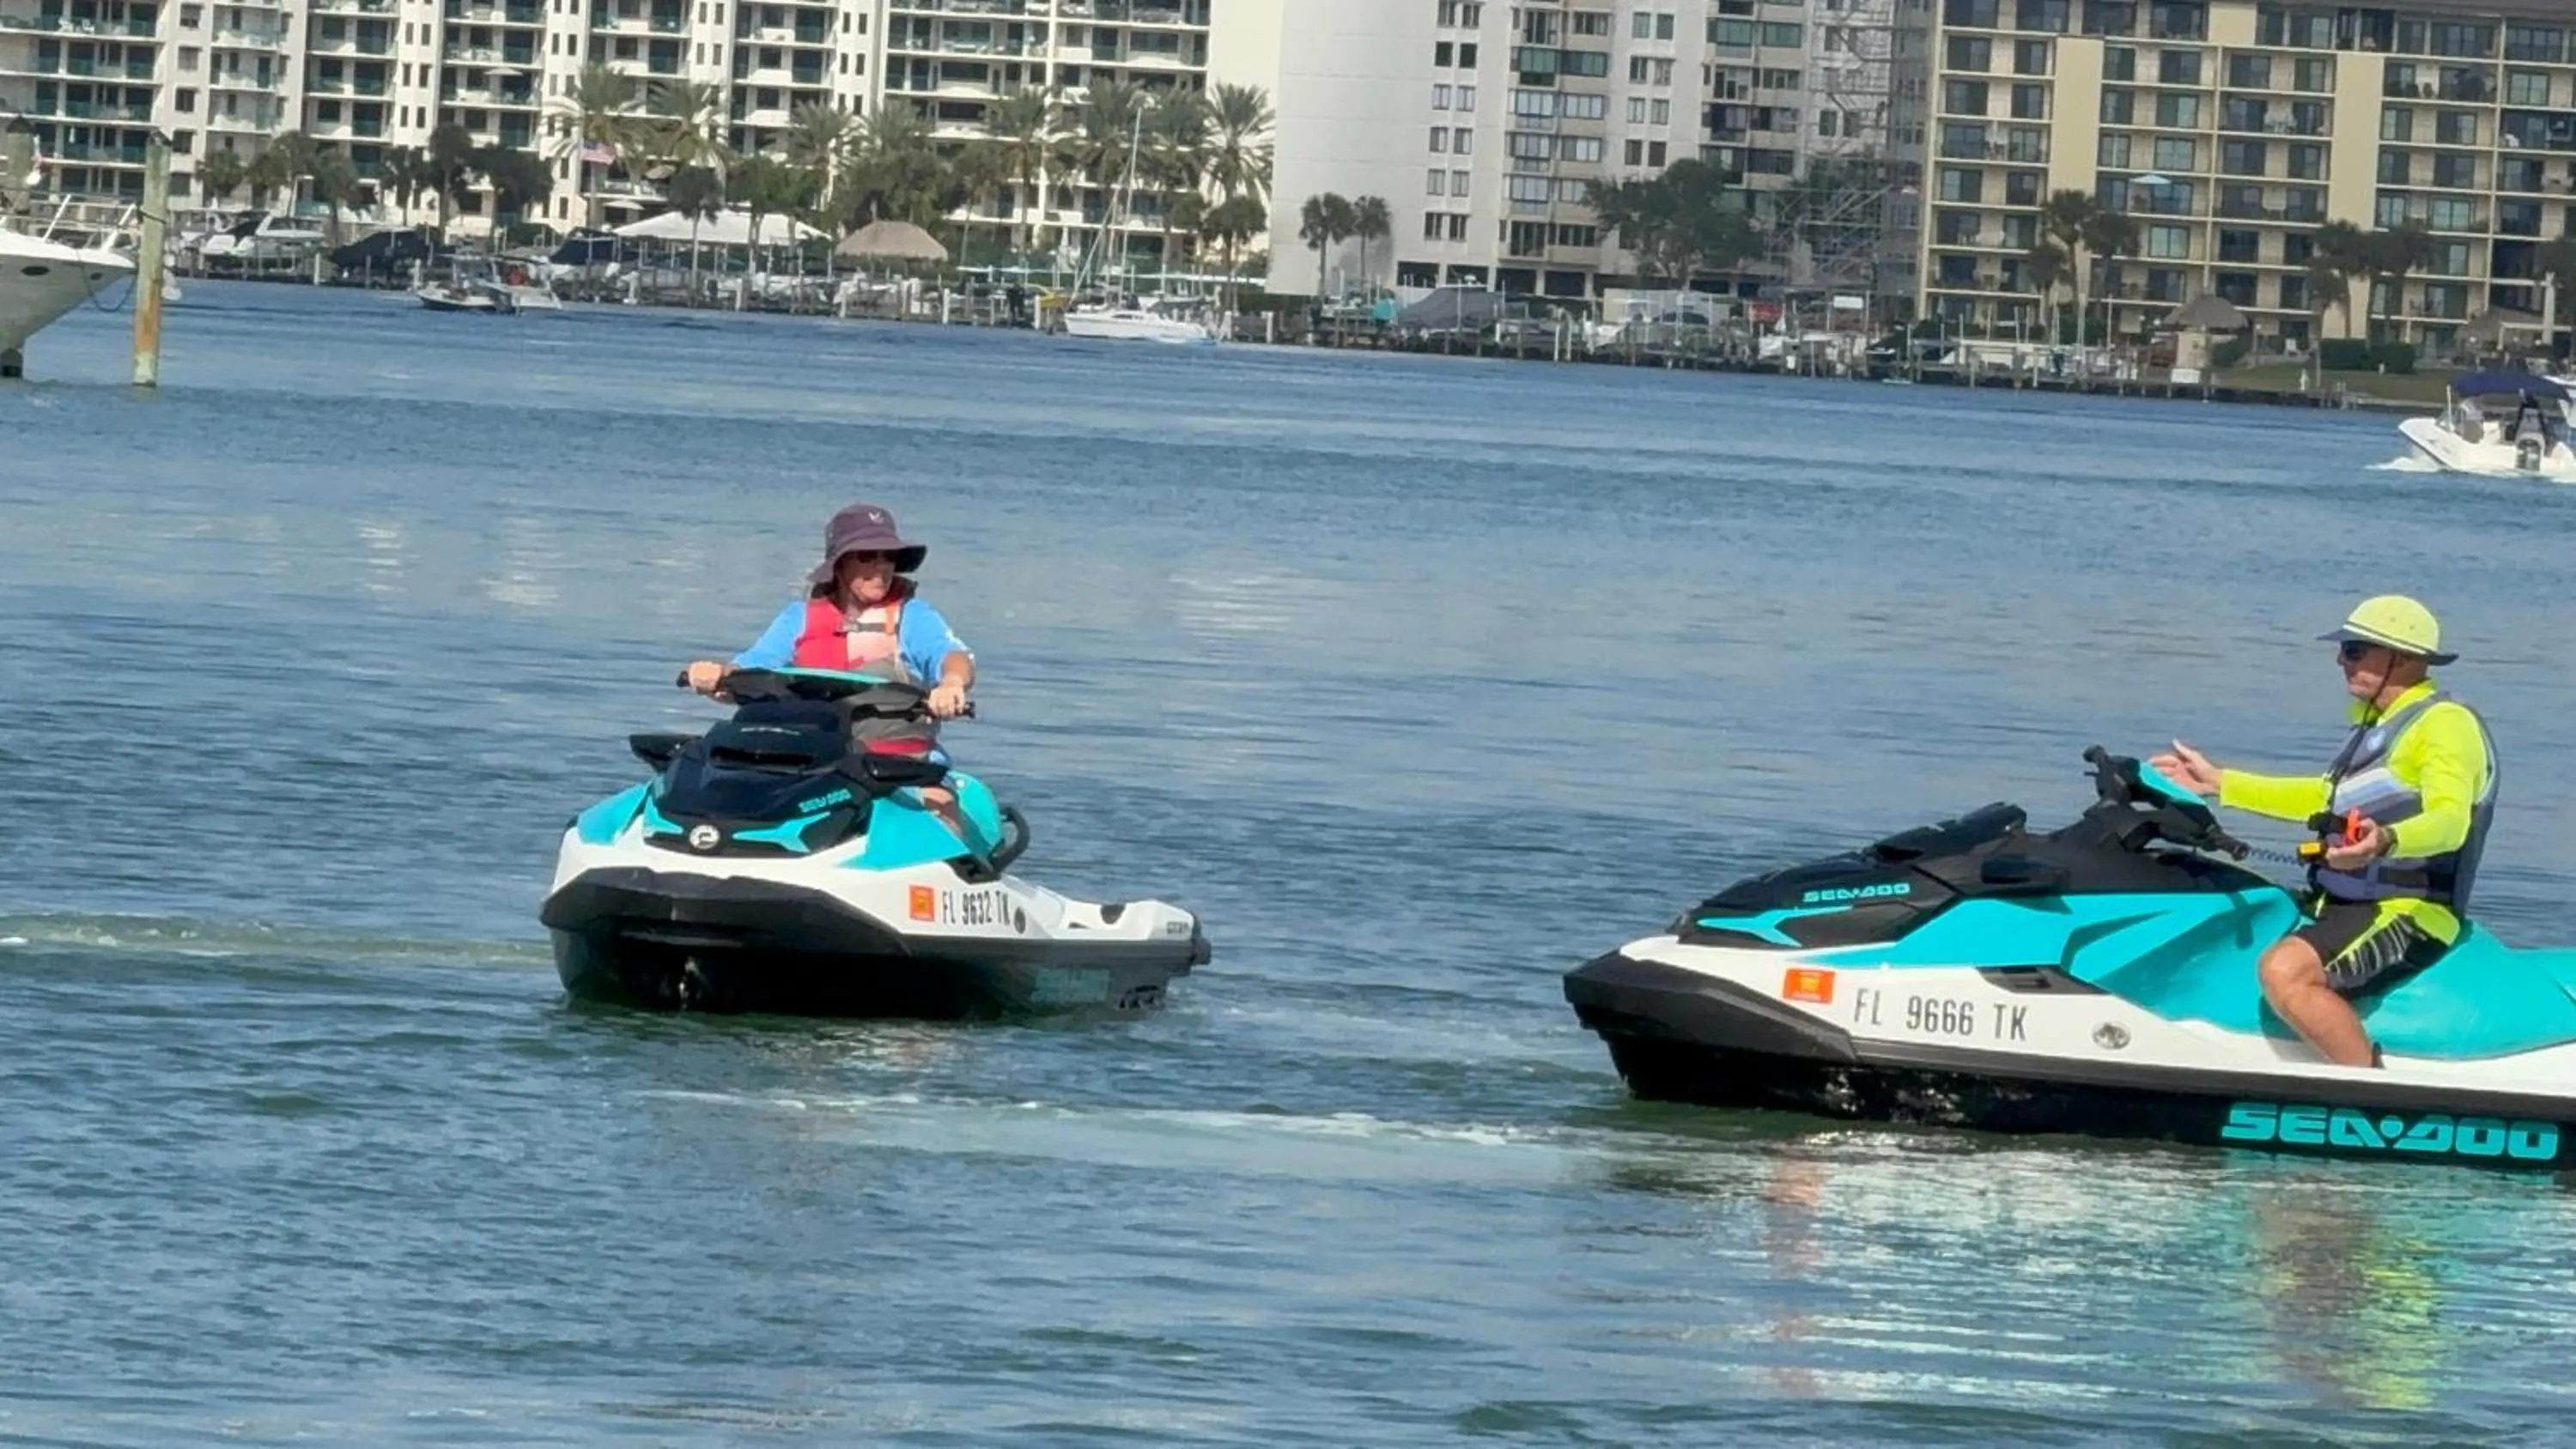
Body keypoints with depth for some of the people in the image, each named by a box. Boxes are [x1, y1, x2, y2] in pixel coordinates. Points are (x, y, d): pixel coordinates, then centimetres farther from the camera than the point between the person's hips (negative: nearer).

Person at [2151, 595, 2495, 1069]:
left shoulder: (2445, 723, -12)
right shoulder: (2381, 725, 20)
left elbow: (2449, 820, -28)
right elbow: (2328, 799, 34)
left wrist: (2386, 841, -49)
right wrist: (2220, 784, 33)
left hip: (2407, 913, -11)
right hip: (2347, 905, 11)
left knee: (2285, 971, -34)